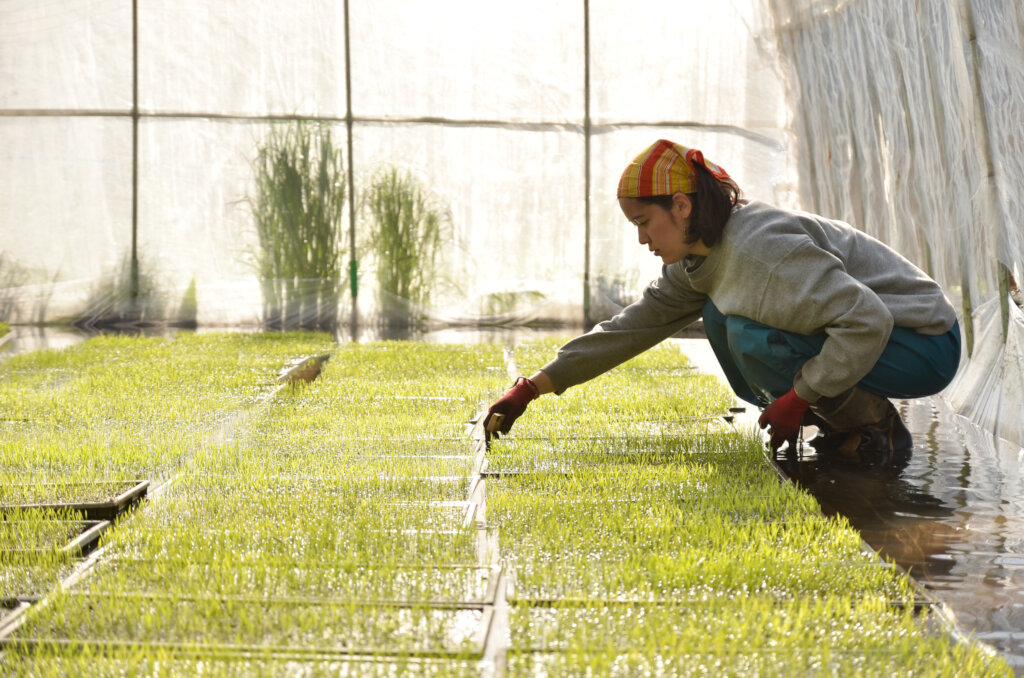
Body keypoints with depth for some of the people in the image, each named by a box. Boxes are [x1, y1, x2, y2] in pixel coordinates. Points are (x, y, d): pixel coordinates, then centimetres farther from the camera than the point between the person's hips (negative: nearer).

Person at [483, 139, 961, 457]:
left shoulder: (760, 246, -26)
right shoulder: (699, 258, 3)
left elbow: (867, 321, -30)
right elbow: (631, 328, 8)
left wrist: (798, 398, -23)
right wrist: (529, 390, 4)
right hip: (867, 331, 9)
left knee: (753, 336, -25)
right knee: (720, 316, 2)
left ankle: (877, 428, -8)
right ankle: (848, 424, 4)